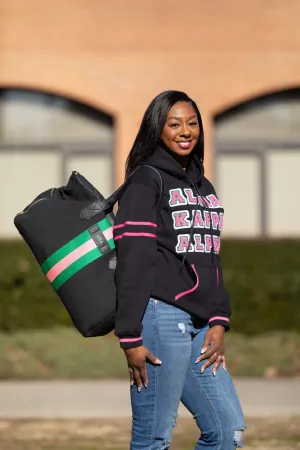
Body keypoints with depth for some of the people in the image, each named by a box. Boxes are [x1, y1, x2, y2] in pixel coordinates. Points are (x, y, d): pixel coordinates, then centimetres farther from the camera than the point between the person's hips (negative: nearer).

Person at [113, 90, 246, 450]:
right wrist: (130, 337, -15)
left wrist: (219, 322, 7)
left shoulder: (203, 186, 19)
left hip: (200, 323, 8)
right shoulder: (146, 180, -3)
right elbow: (133, 261, -10)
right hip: (161, 316, -8)